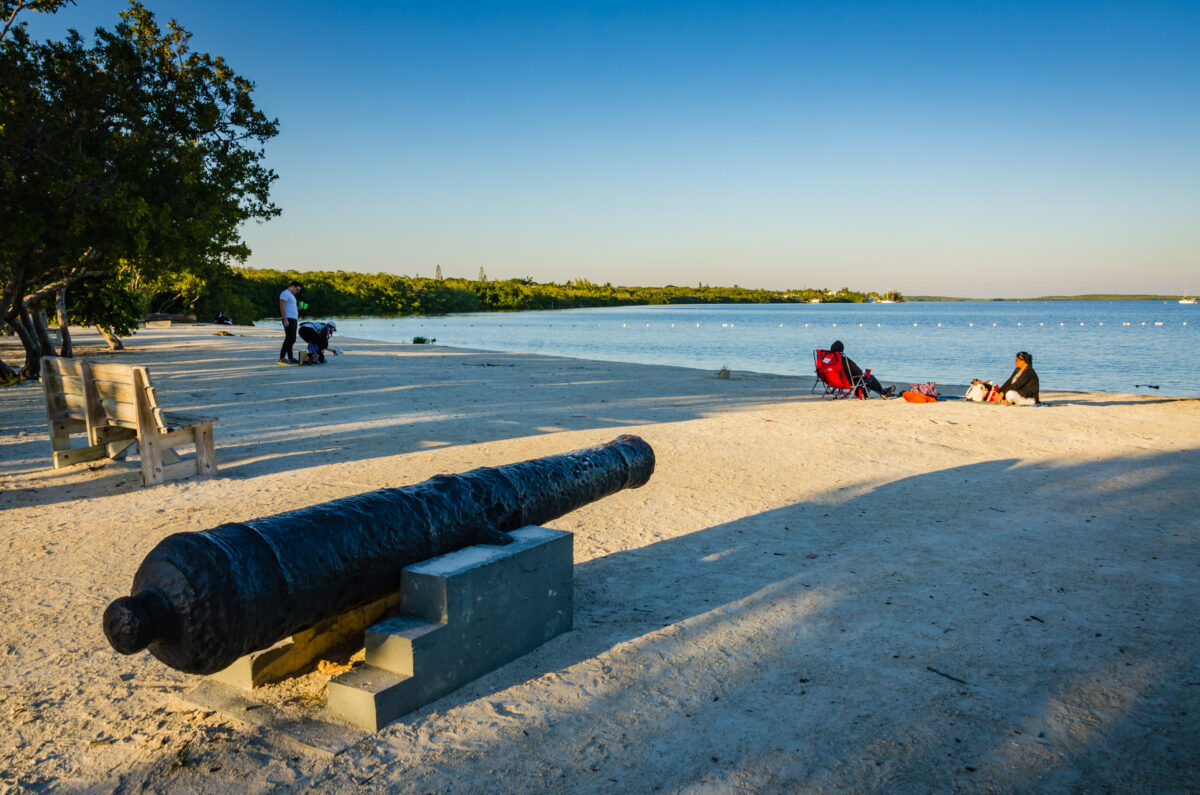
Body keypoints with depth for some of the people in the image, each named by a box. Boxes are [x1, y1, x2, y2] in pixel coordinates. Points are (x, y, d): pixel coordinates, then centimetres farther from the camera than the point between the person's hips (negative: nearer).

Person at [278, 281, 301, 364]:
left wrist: (298, 308, 14)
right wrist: (285, 319, -22)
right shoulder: (285, 293, -7)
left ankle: (290, 358, 12)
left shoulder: (291, 295, 23)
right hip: (288, 319, -10)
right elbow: (282, 307, -16)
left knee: (292, 339, 9)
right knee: (289, 338, -13)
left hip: (293, 319, 10)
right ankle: (281, 358, -12)